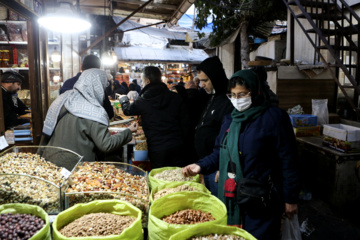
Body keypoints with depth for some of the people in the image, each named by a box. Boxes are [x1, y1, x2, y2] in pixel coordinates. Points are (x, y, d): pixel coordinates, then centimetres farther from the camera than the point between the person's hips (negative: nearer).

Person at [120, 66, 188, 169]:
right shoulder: (176, 97, 0)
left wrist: (123, 99, 34)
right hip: (177, 147, 3)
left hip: (157, 150, -3)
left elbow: (127, 111, 13)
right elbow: (184, 123, 2)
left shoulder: (142, 101, -7)